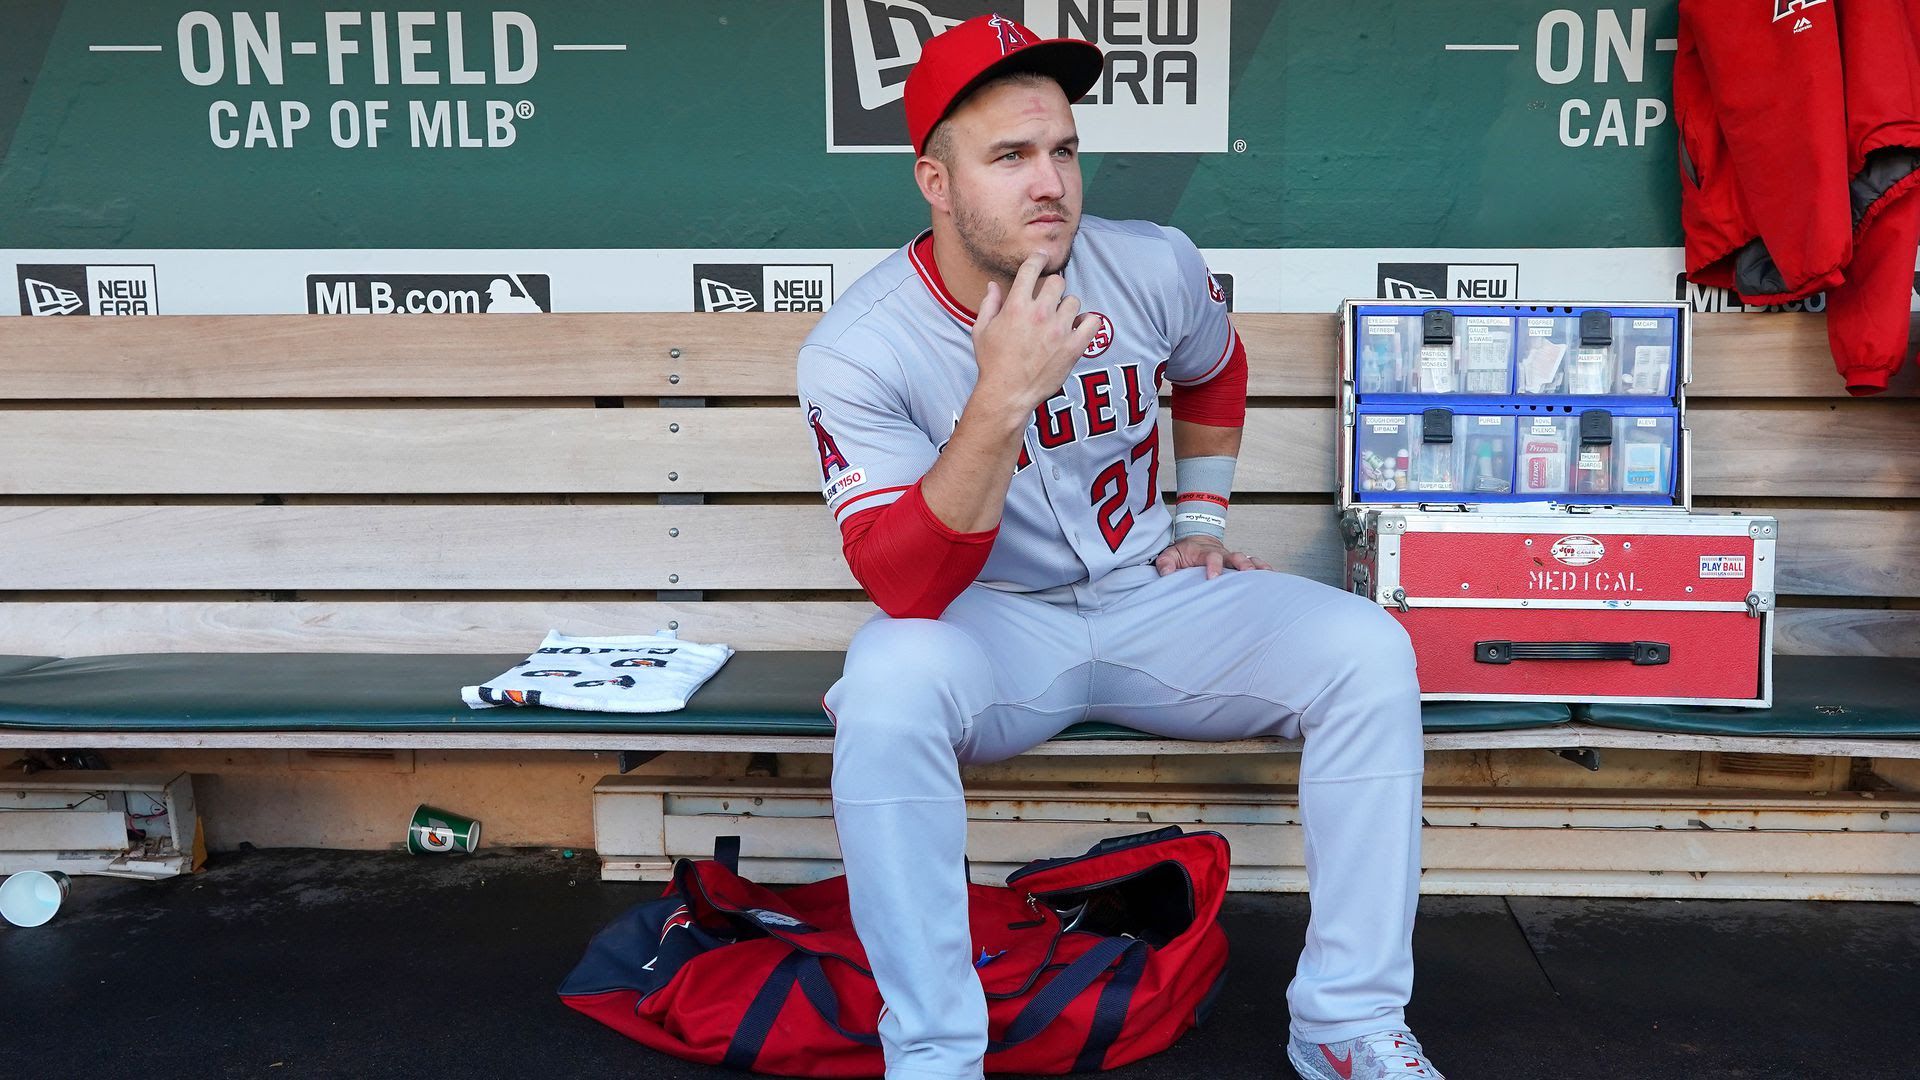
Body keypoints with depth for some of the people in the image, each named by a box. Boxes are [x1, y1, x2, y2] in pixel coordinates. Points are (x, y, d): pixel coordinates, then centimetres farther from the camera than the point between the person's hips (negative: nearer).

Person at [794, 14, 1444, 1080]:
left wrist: (1203, 522, 14)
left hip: (1155, 595, 4)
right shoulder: (855, 350, -18)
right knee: (887, 683, -36)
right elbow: (905, 588, -28)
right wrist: (1003, 395, -37)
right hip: (989, 622, -3)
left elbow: (1214, 375, 19)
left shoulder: (1156, 267, -6)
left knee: (1369, 650, -18)